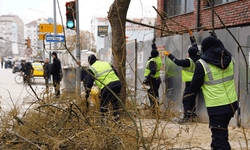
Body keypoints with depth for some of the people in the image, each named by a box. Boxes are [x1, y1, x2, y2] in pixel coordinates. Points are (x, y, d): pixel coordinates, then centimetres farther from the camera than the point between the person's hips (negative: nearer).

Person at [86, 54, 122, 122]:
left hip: (106, 88, -5)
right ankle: (116, 115, 25)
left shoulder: (91, 69, 10)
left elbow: (89, 83, 7)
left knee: (103, 103, 14)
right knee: (114, 101, 23)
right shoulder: (107, 64, 25)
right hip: (117, 83, 5)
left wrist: (87, 93, 18)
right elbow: (116, 74, 18)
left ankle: (103, 117, 15)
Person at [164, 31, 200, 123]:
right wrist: (191, 36, 24)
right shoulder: (198, 58, 6)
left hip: (190, 83, -9)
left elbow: (178, 62, -17)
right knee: (192, 100, 14)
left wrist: (169, 55, -9)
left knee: (186, 100, -8)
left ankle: (187, 116, -13)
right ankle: (193, 116, 18)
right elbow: (195, 46, 17)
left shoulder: (189, 61, -17)